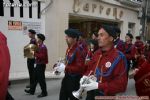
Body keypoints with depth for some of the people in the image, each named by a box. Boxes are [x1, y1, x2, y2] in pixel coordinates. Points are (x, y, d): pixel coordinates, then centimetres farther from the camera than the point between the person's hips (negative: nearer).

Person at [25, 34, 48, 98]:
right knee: (35, 78, 18)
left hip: (41, 65, -10)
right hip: (38, 64, 10)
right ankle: (31, 91, 31)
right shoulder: (39, 46, 11)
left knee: (41, 79, -1)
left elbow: (42, 56, -27)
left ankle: (44, 93, 12)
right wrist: (34, 52, 3)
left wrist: (34, 53, -21)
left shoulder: (43, 47, -19)